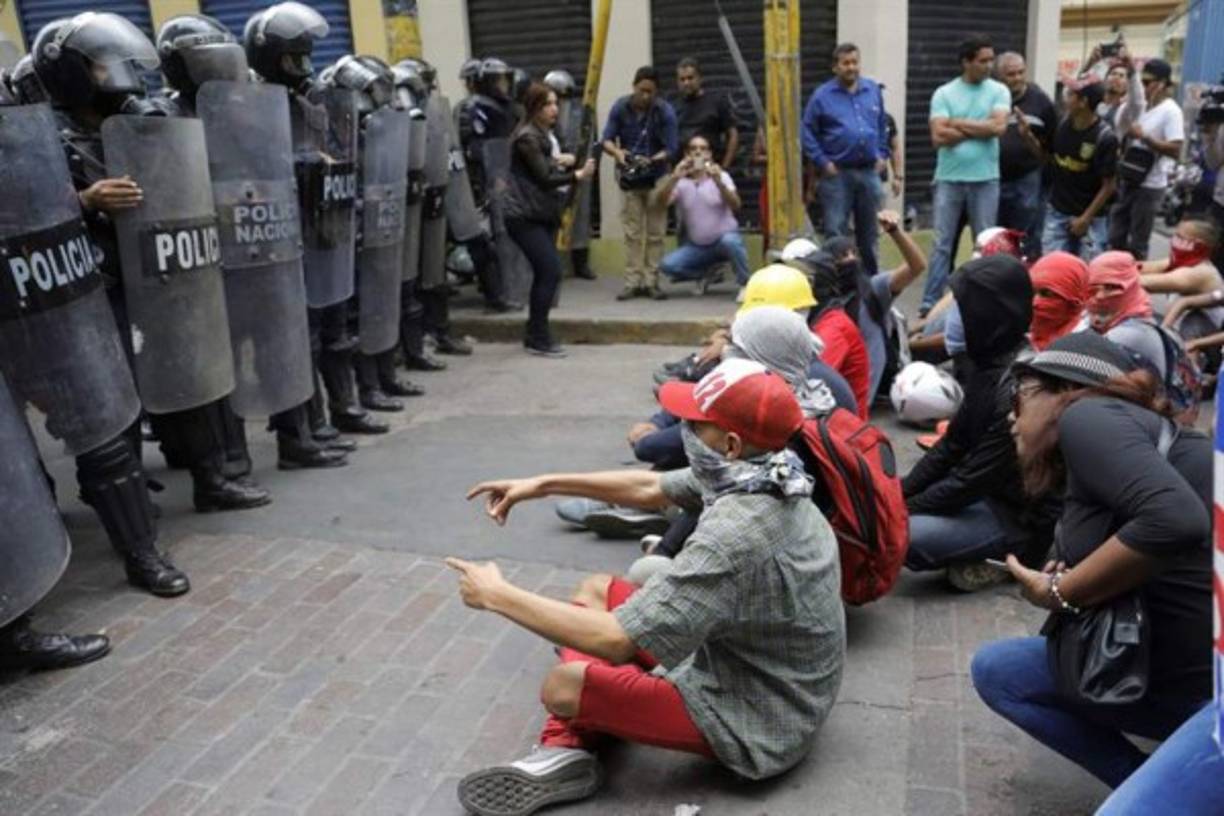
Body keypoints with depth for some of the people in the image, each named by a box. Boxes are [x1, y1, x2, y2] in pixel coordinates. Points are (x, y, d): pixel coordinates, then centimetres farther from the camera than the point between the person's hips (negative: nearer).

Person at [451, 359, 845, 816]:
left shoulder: (734, 536, -35)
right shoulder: (764, 477, -8)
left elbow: (616, 641, -34)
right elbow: (651, 489, 8)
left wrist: (497, 597, -22)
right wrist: (543, 485, 7)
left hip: (756, 724, -9)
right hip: (765, 672, 9)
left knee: (564, 685, -16)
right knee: (597, 590, 11)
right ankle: (565, 751, 2)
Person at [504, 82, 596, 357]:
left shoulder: (539, 135, 17)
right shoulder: (527, 137, -13)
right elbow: (544, 177, -15)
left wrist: (574, 170, 4)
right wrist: (578, 175, -12)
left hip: (538, 215, 9)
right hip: (525, 217, -9)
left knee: (544, 273, 7)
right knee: (551, 271, -13)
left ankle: (536, 335, 14)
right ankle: (539, 338, -6)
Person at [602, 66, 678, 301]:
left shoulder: (665, 111, -14)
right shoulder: (620, 107, -9)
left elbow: (671, 149, -16)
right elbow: (607, 140, -9)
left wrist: (651, 160, -34)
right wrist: (617, 152, -31)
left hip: (656, 178, -1)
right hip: (629, 177, 1)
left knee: (655, 233, 1)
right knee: (632, 233, 3)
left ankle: (651, 282, 8)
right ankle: (632, 282, 7)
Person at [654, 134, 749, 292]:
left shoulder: (721, 176, -5)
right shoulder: (680, 181, -1)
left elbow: (735, 206, -20)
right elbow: (659, 200, -18)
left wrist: (719, 183, -37)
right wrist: (674, 177, -34)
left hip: (724, 237, -2)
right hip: (696, 246, 2)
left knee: (731, 241, -37)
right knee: (668, 265, -19)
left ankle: (746, 284, -13)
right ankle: (707, 272, 8)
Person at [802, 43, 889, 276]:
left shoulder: (874, 90, 9)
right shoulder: (822, 95, -2)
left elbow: (883, 126, 18)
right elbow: (807, 132, -2)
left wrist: (882, 155, 9)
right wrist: (823, 162, -8)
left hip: (869, 172, 4)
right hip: (837, 174, -3)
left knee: (869, 232, 12)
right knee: (836, 233, -4)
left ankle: (872, 277, 23)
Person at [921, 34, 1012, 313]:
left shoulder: (999, 91, 4)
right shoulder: (943, 93, 1)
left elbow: (999, 126, -12)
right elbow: (938, 136, -11)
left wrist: (959, 124, -7)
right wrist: (980, 129, -7)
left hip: (986, 179, 1)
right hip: (949, 179, -1)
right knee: (942, 243, 2)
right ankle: (930, 303, 6)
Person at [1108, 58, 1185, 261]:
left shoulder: (1171, 111, -12)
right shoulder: (1140, 106, 9)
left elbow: (1175, 151, -20)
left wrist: (1144, 136, -21)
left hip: (1149, 185, -7)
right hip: (1127, 180, 7)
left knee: (1137, 243, 1)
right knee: (1116, 238, 13)